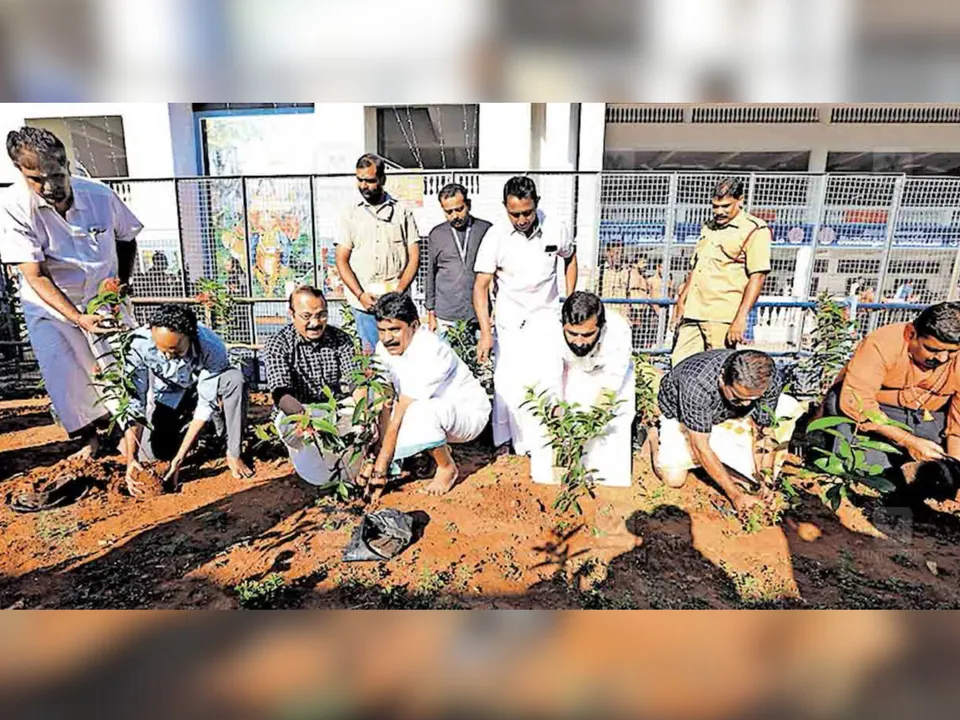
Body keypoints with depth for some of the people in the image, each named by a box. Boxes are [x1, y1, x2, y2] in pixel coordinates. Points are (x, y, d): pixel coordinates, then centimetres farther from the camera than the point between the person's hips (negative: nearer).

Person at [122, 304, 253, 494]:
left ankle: (233, 453, -20)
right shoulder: (138, 344, -31)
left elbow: (206, 403, -29)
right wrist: (131, 457, -32)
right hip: (166, 398, 2)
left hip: (202, 390, -1)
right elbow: (132, 401, -26)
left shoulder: (212, 348, -35)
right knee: (149, 453, -17)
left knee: (234, 379, -34)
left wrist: (179, 458, -31)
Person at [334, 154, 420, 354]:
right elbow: (341, 260, 4)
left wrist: (399, 291, -10)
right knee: (371, 354, 5)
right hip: (363, 302, 1)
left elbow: (414, 256, 3)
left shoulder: (402, 212, 6)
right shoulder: (350, 215, 8)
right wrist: (361, 295, -10)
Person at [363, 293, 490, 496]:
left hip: (469, 413, -8)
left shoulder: (430, 352, -31)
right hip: (435, 416, 8)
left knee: (421, 412, -37)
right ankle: (439, 446, 14)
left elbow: (399, 415, -30)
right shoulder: (384, 349, -7)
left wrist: (382, 464, -25)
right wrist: (381, 445, -16)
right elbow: (386, 403, -7)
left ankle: (448, 468, -10)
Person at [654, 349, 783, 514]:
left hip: (727, 415, 4)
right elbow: (700, 446, -33)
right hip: (678, 412, -3)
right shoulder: (697, 384, -43)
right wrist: (735, 494, -30)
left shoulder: (772, 381, -31)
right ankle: (656, 437, 15)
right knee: (674, 478, -14)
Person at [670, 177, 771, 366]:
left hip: (721, 317, -7)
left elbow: (757, 276, -10)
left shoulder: (755, 230, -3)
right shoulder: (708, 228, 21)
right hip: (693, 312, 7)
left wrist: (741, 318, -17)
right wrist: (681, 302, 20)